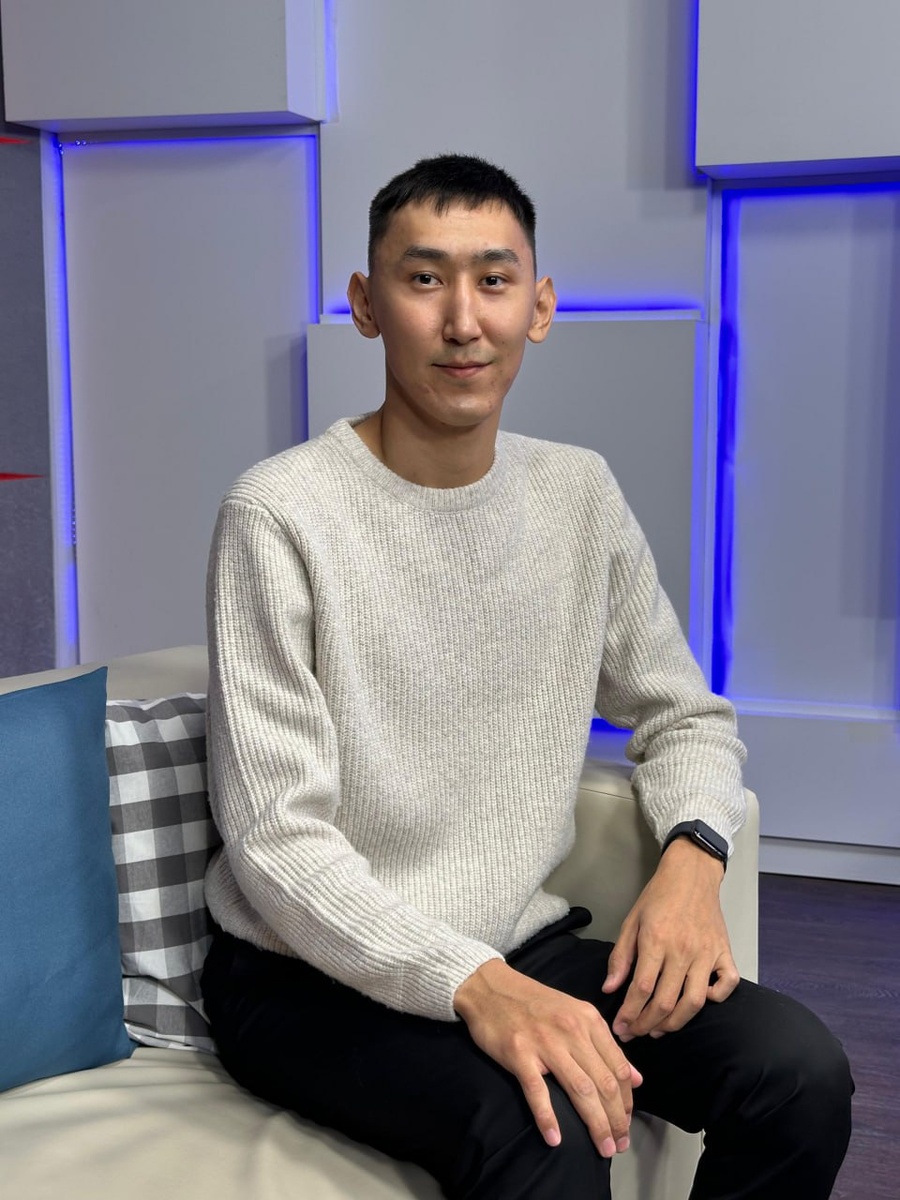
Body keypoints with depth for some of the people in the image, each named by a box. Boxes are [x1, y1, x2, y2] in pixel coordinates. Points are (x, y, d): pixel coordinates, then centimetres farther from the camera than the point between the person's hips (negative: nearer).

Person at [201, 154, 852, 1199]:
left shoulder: (581, 495, 4)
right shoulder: (279, 517, -14)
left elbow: (686, 716, 13)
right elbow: (277, 841, -18)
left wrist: (692, 855, -9)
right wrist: (474, 985, -30)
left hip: (523, 948, 5)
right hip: (314, 981, -5)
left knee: (802, 1071, -16)